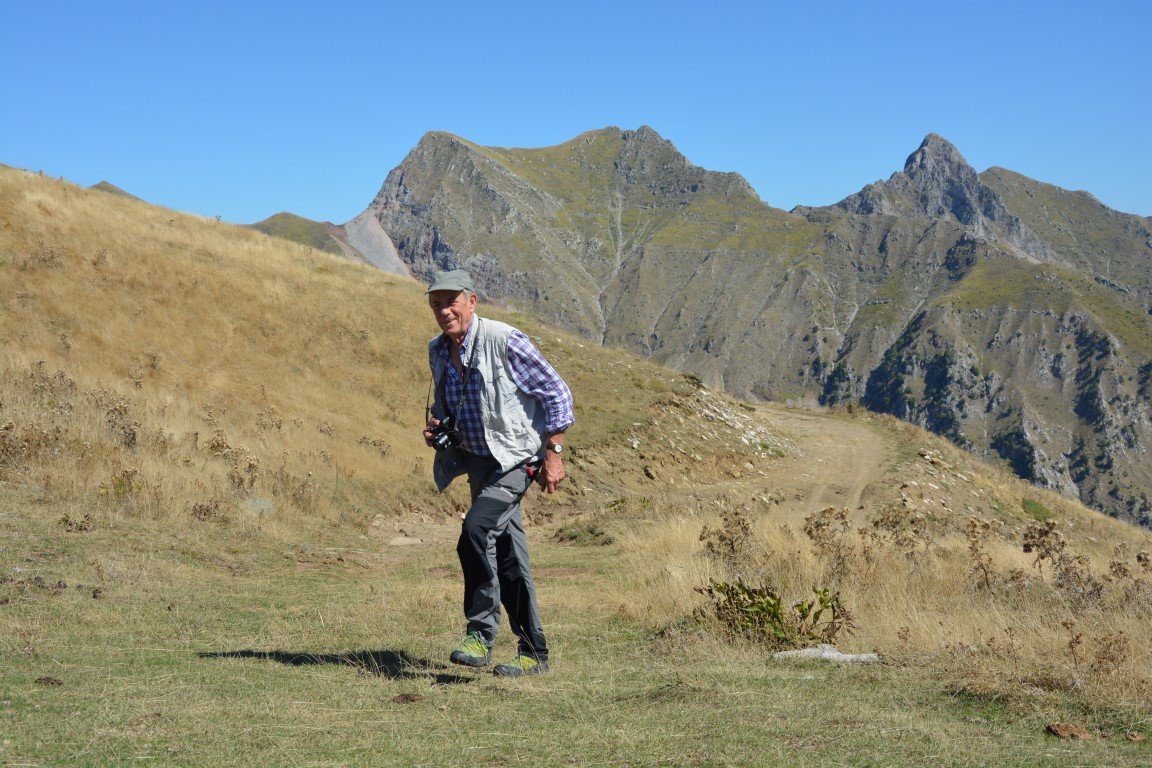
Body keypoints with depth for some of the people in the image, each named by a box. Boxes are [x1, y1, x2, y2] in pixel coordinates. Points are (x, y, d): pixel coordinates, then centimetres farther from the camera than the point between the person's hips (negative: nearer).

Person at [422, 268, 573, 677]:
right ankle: (533, 654, 16)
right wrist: (435, 428, 1)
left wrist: (553, 453, -13)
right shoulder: (437, 351, 5)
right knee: (507, 559, 8)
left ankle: (480, 635, -17)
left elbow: (557, 393, -11)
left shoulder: (504, 341, -16)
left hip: (515, 459, -7)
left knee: (477, 529, -26)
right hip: (477, 460, 7)